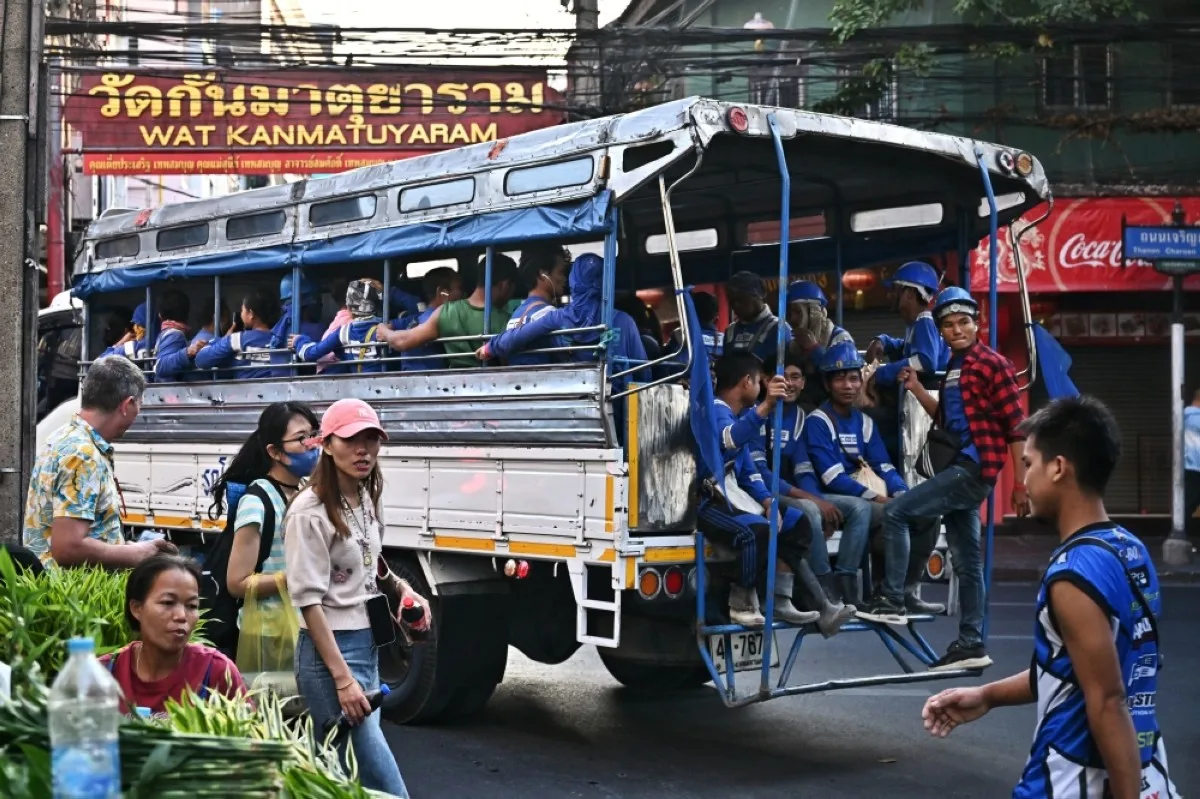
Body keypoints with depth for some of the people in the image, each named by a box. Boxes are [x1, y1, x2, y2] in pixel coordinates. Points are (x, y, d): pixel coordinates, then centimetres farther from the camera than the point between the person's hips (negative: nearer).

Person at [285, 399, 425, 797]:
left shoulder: (366, 500, 9)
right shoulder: (310, 512, -16)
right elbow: (309, 601, -18)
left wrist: (402, 588, 12)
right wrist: (342, 677, -22)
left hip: (369, 643, 8)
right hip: (331, 649, -8)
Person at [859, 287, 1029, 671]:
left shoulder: (992, 364, -10)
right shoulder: (954, 366, 16)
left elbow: (1015, 427, -12)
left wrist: (1021, 484, -15)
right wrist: (917, 389, 8)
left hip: (974, 469, -9)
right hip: (958, 467, 9)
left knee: (896, 512, -13)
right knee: (966, 560, 11)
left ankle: (892, 601, -7)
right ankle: (971, 645, 17)